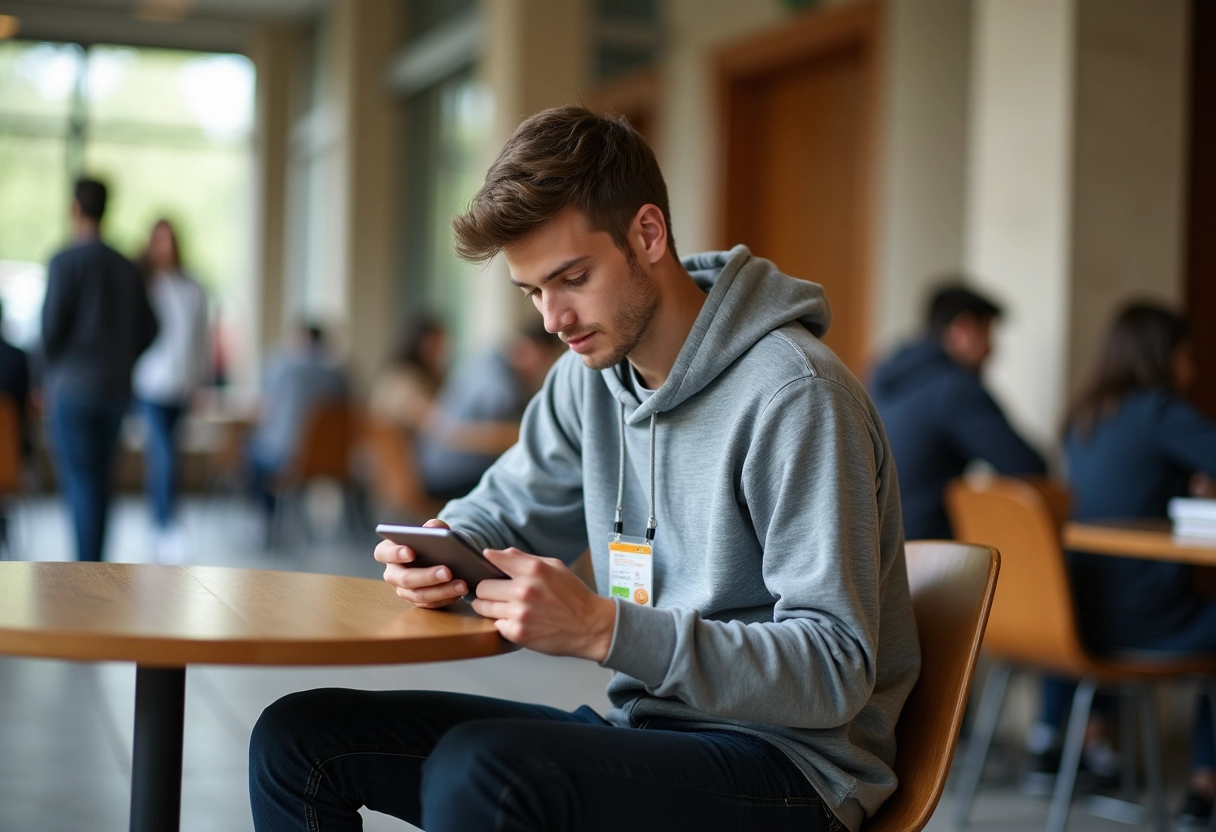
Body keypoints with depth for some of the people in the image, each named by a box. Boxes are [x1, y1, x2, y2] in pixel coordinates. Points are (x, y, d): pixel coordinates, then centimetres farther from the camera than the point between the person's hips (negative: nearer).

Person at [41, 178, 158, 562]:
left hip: (73, 388, -6)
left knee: (80, 483, -6)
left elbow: (52, 326, -11)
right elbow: (147, 330, 10)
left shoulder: (66, 261, -8)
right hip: (116, 389, 6)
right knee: (99, 482, 13)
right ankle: (93, 566, 16)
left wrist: (48, 376, 4)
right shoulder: (126, 267, 11)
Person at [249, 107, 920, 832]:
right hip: (640, 729, 8)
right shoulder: (593, 371, 7)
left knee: (478, 770, -34)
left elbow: (834, 671, -22)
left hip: (789, 764, -7)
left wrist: (604, 629, -30)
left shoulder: (794, 393, -19)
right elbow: (505, 508, 19)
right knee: (297, 741, -1)